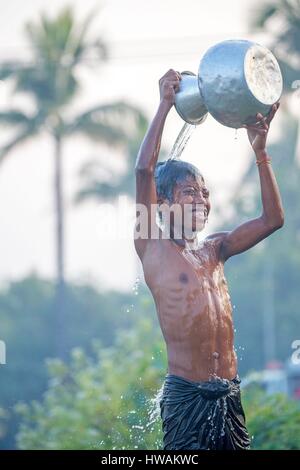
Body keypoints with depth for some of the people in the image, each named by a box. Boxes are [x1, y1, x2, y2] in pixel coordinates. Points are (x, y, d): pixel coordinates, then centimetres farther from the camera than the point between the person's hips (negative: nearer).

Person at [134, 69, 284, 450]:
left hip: (229, 394, 6)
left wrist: (260, 151, 8)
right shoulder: (153, 247, 1)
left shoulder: (213, 249, 17)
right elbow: (145, 170, -9)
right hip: (186, 394, -6)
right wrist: (165, 105, -5)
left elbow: (272, 219, 12)